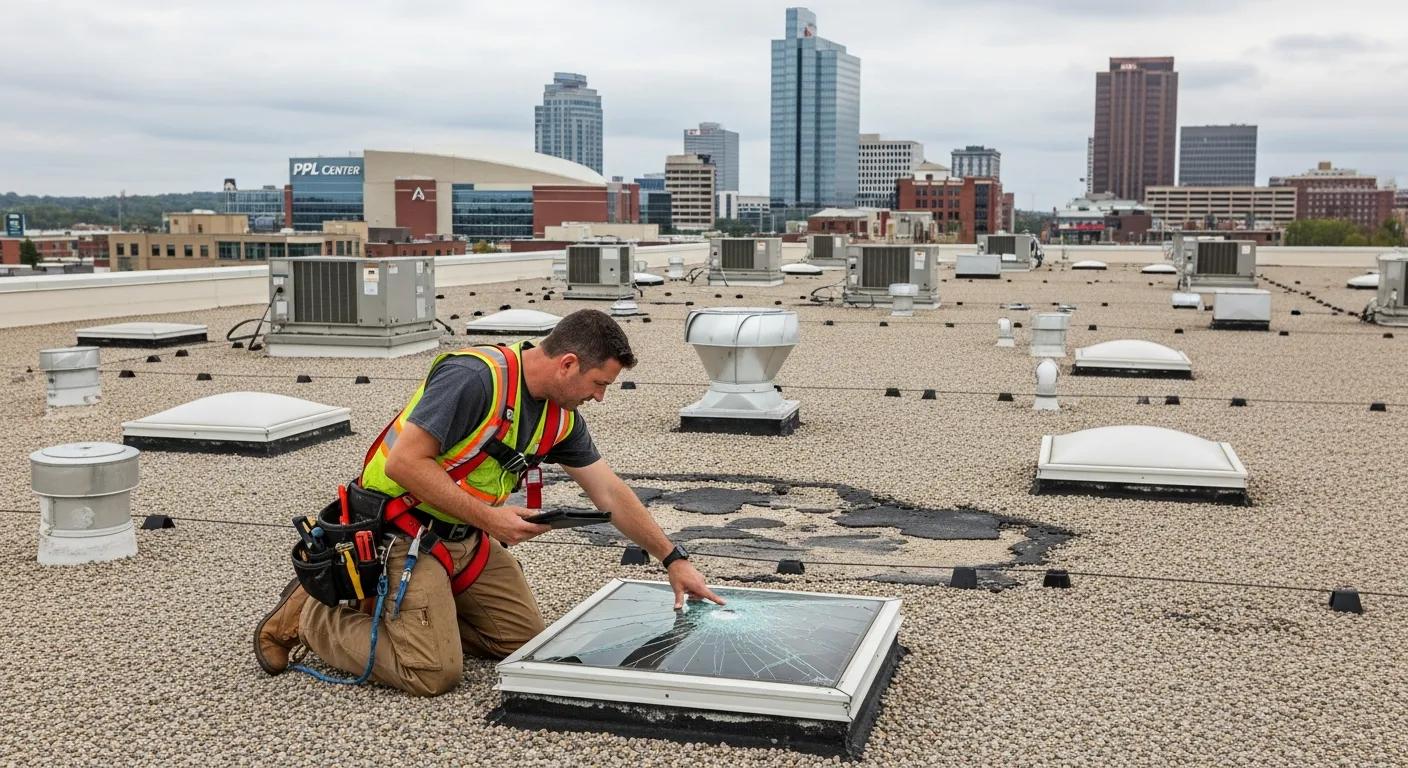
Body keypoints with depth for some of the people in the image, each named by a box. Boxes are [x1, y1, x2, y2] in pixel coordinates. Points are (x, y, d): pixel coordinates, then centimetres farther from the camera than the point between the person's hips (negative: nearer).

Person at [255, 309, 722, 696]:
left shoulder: (561, 416, 0)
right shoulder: (475, 377, -27)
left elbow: (610, 494, 7)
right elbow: (405, 462, -28)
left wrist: (674, 559, 6)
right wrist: (488, 518, -24)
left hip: (467, 537, 9)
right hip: (402, 531, -8)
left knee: (525, 641, 8)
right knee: (434, 672, -16)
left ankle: (408, 611, 19)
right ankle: (313, 615, 4)